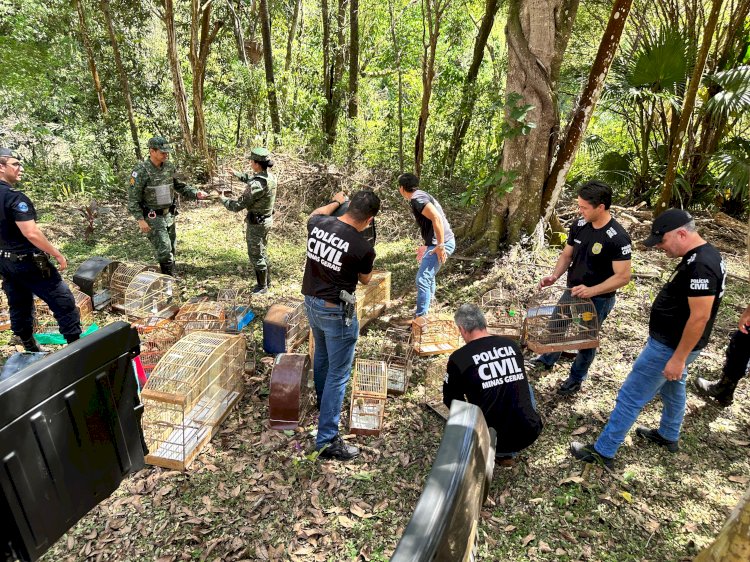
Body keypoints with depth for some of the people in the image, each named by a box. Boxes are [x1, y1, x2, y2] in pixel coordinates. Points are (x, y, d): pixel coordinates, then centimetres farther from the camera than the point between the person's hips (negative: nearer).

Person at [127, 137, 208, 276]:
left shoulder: (169, 167, 2)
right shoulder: (141, 171, -16)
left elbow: (179, 186, 14)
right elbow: (132, 198, -14)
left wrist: (196, 193, -2)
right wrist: (140, 220, -19)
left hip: (168, 215, 7)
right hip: (152, 218, -6)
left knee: (171, 250, 13)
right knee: (164, 251, -12)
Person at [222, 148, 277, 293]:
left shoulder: (257, 185, -29)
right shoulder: (270, 176, -2)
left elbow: (238, 205, -23)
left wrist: (223, 199, -6)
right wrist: (237, 174, 23)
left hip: (256, 223, -9)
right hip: (267, 220, 9)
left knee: (256, 255, 7)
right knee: (262, 251, 24)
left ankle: (262, 286, 19)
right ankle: (266, 280, 37)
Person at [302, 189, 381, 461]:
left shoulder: (318, 224, -9)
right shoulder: (364, 249, -23)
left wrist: (336, 201, 32)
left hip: (311, 302, 7)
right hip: (337, 313, -7)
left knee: (321, 354, 30)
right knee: (338, 374, 3)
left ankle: (322, 398, 56)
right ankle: (327, 440, 10)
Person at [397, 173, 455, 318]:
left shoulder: (417, 198, -15)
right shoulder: (420, 196, 17)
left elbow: (437, 218, -27)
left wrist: (440, 246, -24)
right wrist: (425, 245, 30)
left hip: (441, 244, -11)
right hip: (437, 243, 11)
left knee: (422, 279, -11)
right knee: (429, 277, 25)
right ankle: (424, 311, 43)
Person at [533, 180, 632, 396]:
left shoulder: (618, 238, -25)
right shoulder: (579, 225, -7)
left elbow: (623, 277, -23)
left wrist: (591, 291, -32)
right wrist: (555, 276, -12)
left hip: (598, 299, -6)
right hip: (572, 291, 6)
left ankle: (576, 378, 35)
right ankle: (547, 360, 48)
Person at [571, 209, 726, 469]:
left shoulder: (700, 266, -28)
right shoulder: (703, 255, 5)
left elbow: (700, 317, -28)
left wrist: (678, 358, -23)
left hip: (670, 347, -10)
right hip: (674, 343, 10)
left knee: (630, 397, -2)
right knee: (672, 389, 28)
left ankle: (603, 452, 9)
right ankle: (668, 436, 50)